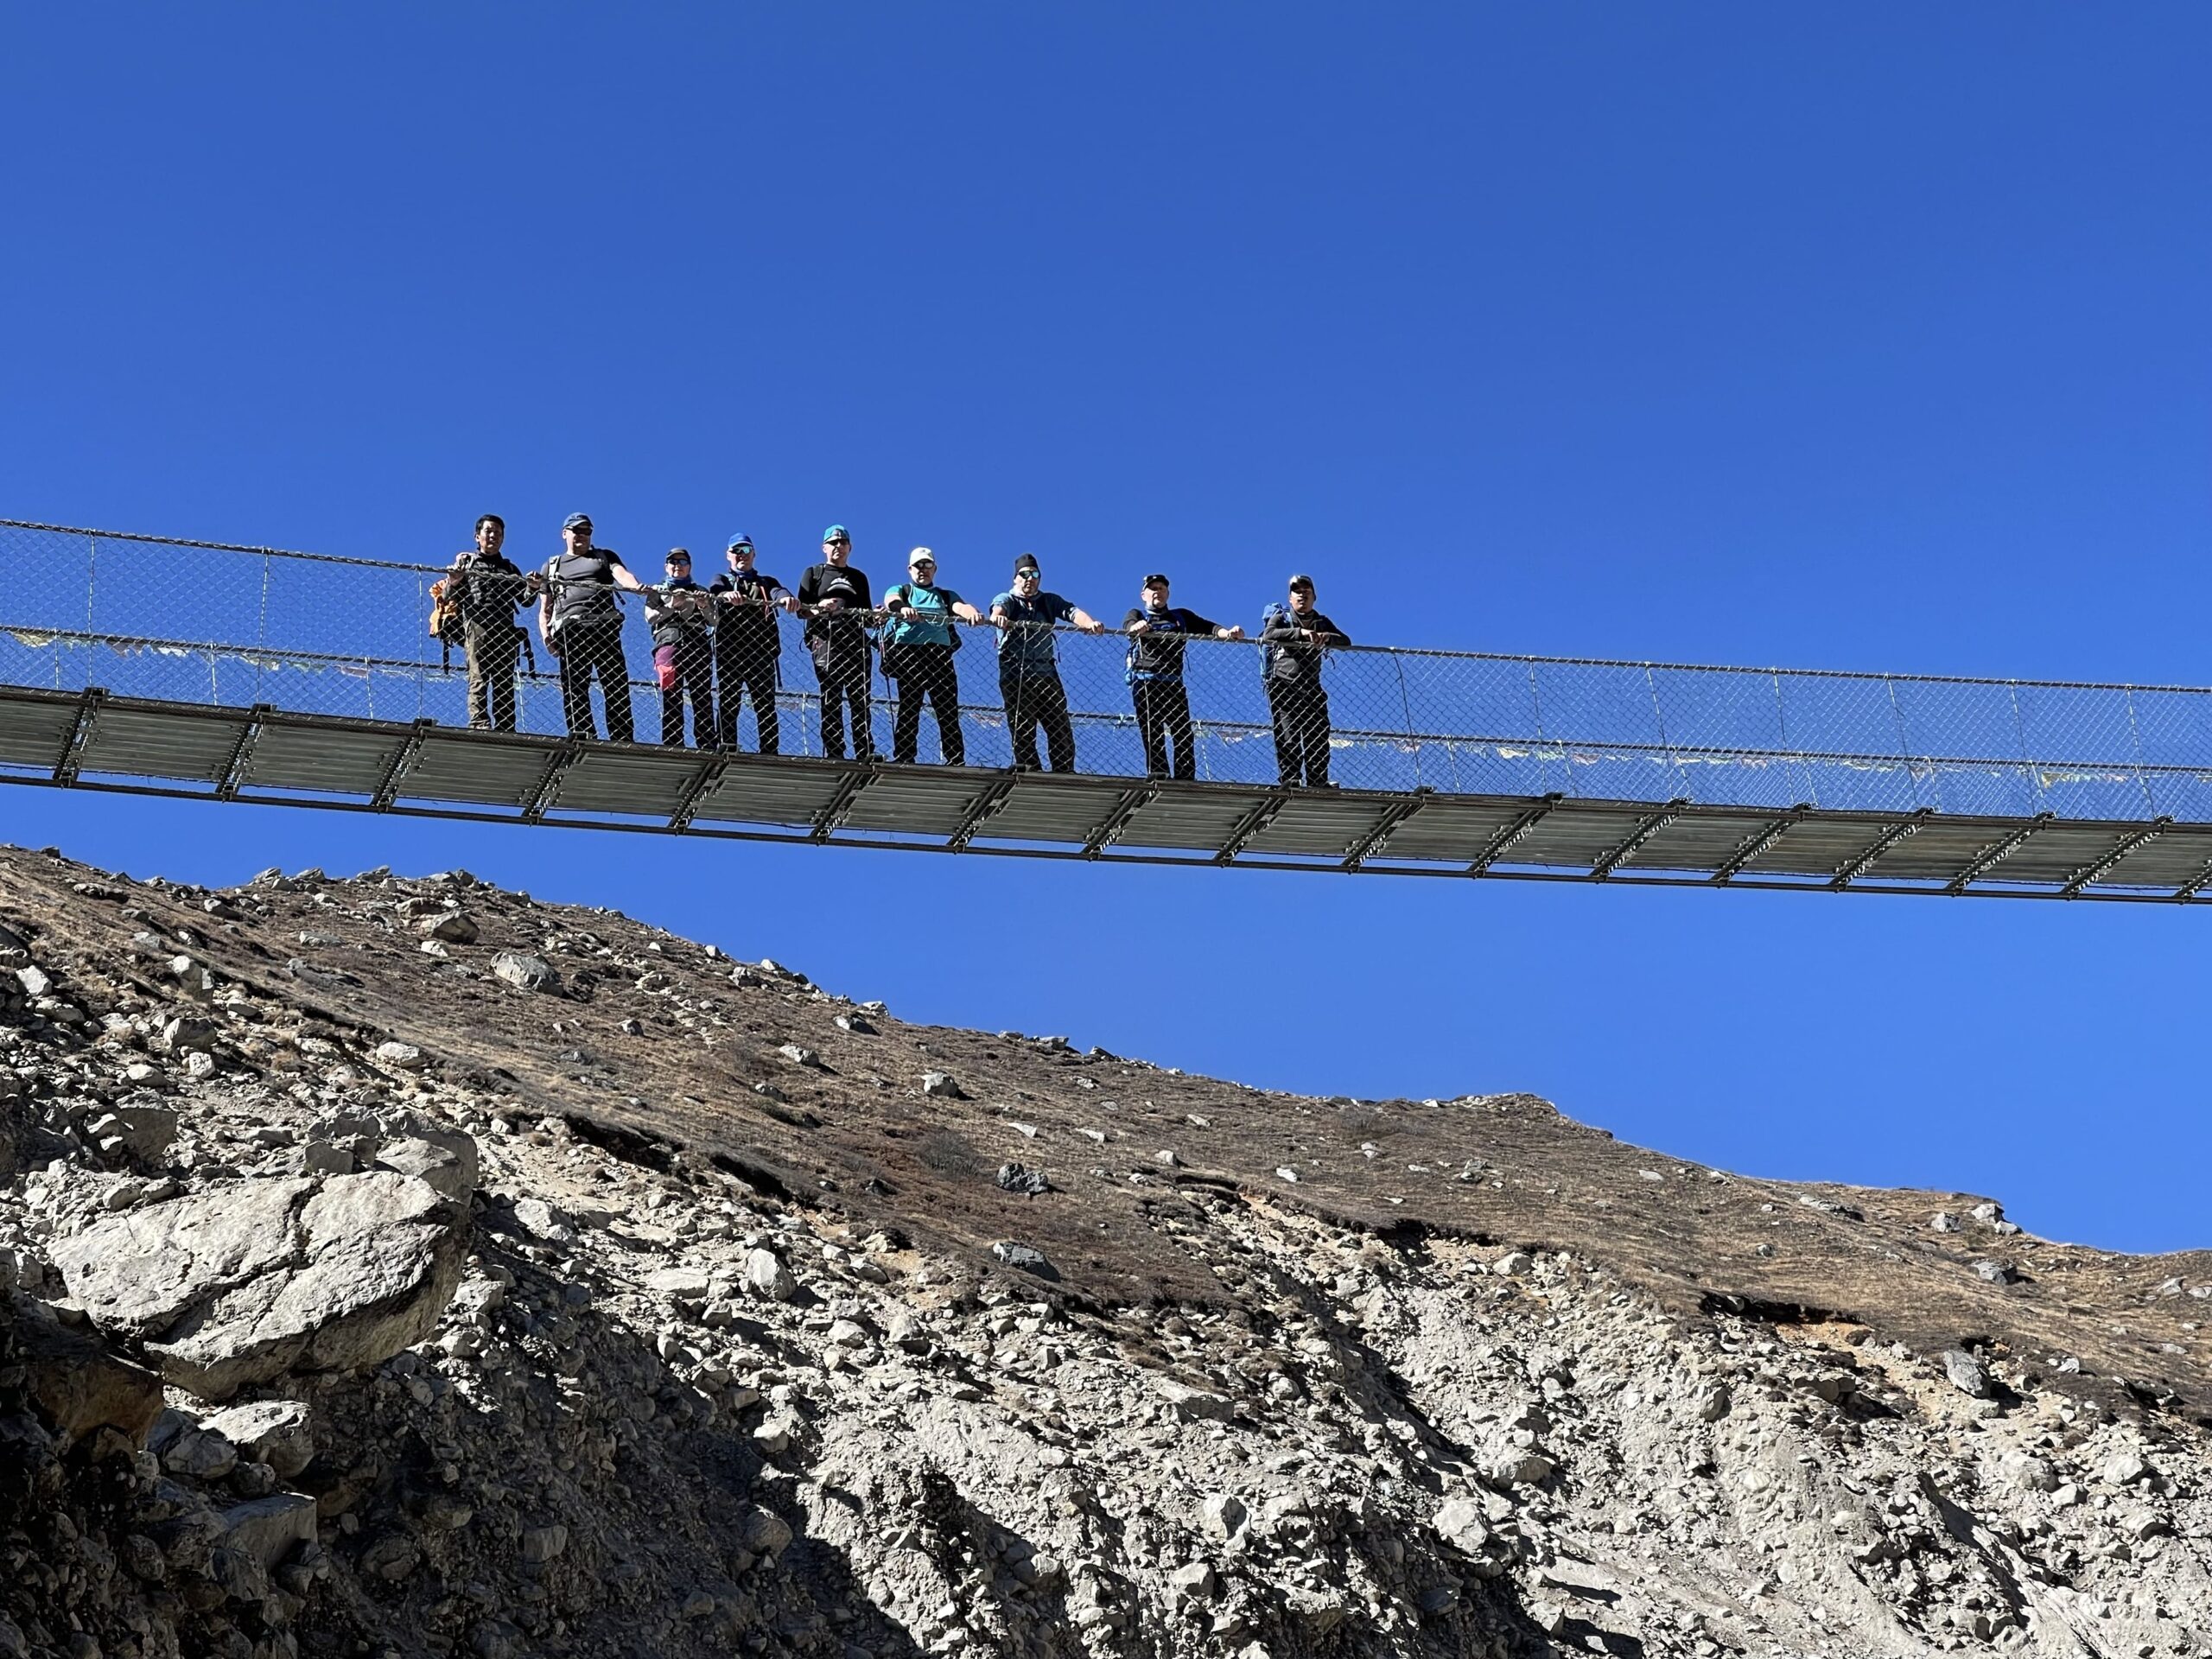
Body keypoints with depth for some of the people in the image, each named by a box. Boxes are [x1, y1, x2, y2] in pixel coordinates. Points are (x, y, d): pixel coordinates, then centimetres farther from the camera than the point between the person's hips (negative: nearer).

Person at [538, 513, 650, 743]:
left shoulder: (604, 556, 27)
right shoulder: (552, 566, 28)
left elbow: (621, 573, 5)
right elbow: (544, 609, 22)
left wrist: (635, 586, -20)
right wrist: (546, 635, 2)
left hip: (605, 625, -1)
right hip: (570, 627, 1)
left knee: (616, 685, -12)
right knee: (574, 688, -12)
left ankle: (622, 740, -17)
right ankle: (581, 736, -18)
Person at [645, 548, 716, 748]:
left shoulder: (701, 592, 27)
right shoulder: (657, 590, 24)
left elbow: (714, 621, 14)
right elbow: (650, 617, 7)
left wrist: (704, 606, -5)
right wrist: (672, 606, -6)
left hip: (698, 644, 1)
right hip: (669, 641, -1)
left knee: (703, 697, -10)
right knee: (671, 696, -12)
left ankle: (708, 746, -18)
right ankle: (672, 746, -19)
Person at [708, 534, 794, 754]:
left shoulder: (766, 583, 24)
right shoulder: (722, 580, 20)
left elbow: (778, 591, 0)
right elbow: (716, 591, -6)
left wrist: (787, 597, -27)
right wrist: (728, 595, -33)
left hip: (761, 651, 2)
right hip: (729, 650, -2)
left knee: (766, 705, -4)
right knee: (728, 703, -7)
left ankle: (771, 752, -8)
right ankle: (725, 749, -11)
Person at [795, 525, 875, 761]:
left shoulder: (859, 577, 26)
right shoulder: (813, 573, 16)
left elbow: (867, 615, 24)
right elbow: (801, 610, 6)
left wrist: (874, 615, 0)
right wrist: (819, 608, -15)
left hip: (856, 641, 3)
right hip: (825, 640, -3)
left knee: (860, 698, -5)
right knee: (831, 700, -8)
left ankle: (866, 753, -8)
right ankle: (834, 754, -11)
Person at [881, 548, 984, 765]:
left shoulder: (946, 595, 24)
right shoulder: (900, 591, 18)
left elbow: (961, 607, 2)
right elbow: (891, 601, -6)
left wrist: (972, 613, -23)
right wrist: (903, 608, -32)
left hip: (940, 655, 2)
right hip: (908, 652, -2)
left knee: (949, 712, -5)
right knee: (907, 711, -7)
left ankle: (957, 762, -8)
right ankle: (903, 761, -9)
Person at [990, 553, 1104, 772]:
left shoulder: (1049, 601, 19)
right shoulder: (1007, 599, 11)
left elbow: (1071, 611, 0)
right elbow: (999, 607, -14)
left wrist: (1089, 623, -24)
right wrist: (998, 615, -41)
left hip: (1046, 674, 3)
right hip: (1015, 676, -3)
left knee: (1062, 733, -3)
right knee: (1022, 732, -6)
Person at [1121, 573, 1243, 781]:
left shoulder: (1181, 616, 24)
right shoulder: (1137, 615, 16)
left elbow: (1206, 627, 10)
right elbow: (1128, 626, -7)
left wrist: (1227, 632, -12)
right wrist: (1136, 627, -33)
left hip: (1174, 683, 3)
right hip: (1145, 682, -3)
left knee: (1183, 735, -7)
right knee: (1152, 733, -10)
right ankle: (1157, 778, -14)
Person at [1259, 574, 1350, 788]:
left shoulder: (1322, 623, 19)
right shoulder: (1280, 617, 8)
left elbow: (1346, 642, 6)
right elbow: (1268, 635, -15)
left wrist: (1328, 638, -17)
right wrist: (1301, 632, -27)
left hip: (1311, 688, 4)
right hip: (1283, 687, -4)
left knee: (1318, 737, -5)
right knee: (1287, 736, -13)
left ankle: (1318, 783, -5)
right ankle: (1290, 779, -17)